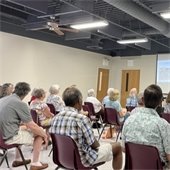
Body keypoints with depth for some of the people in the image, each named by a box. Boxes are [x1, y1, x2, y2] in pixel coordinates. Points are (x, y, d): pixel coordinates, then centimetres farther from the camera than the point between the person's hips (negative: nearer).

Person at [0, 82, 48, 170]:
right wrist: (44, 135, 2)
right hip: (10, 137, -8)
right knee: (39, 134, 7)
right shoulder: (20, 104, -17)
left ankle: (17, 160, 34)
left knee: (23, 128, 32)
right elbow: (32, 127, -15)